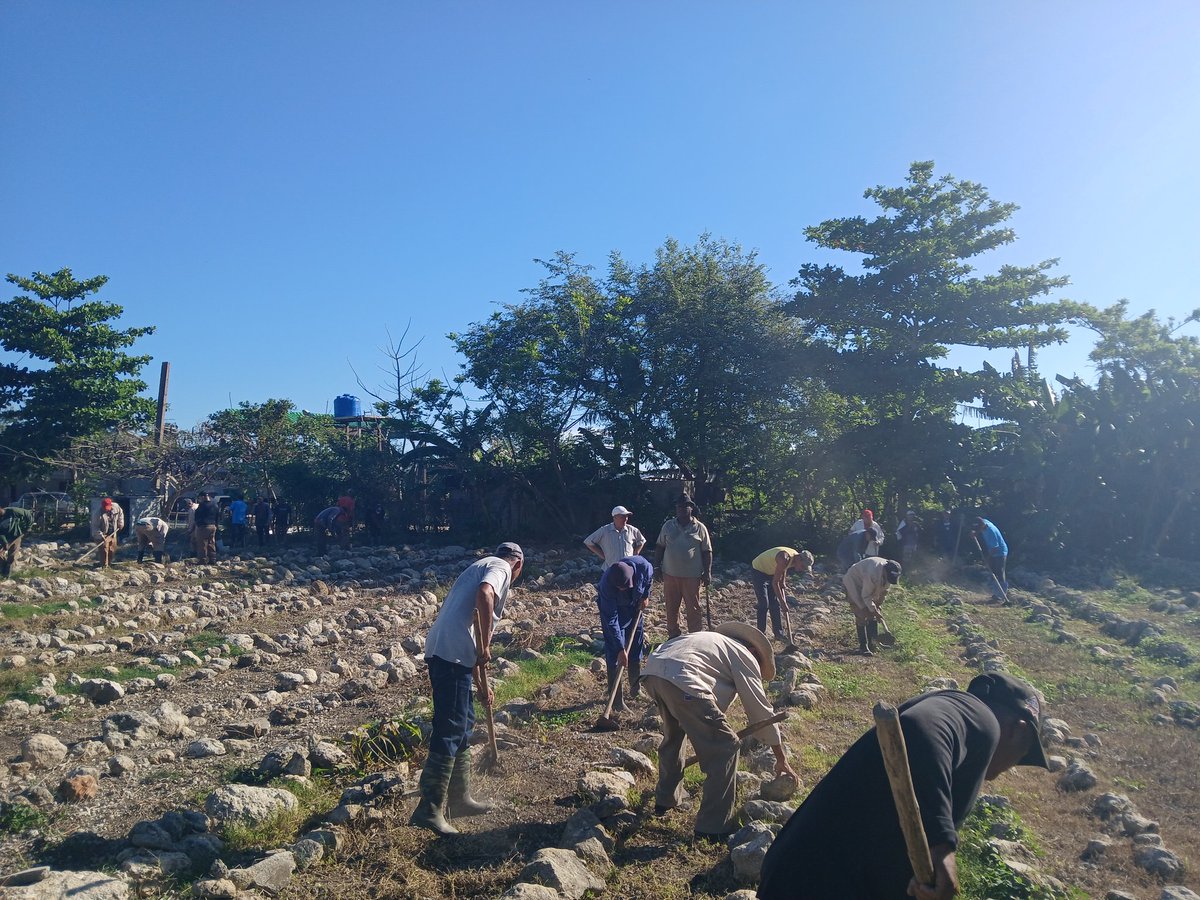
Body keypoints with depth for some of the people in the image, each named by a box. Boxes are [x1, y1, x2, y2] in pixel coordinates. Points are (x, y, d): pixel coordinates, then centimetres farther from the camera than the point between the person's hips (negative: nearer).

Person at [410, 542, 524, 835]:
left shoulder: (481, 567, 28)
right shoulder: (501, 568, 1)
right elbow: (484, 595, -25)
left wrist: (481, 681, 35)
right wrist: (485, 647, -18)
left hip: (442, 650, 10)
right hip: (452, 654, -10)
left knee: (464, 723, 18)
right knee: (450, 730, -6)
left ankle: (459, 799, 28)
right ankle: (429, 809, -3)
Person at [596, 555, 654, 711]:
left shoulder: (642, 565, -34)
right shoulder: (607, 584, -40)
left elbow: (650, 576, -4)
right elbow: (611, 620, -33)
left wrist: (646, 596, -6)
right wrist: (621, 649, -31)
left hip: (634, 607, 4)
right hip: (611, 609, -4)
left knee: (637, 647, 12)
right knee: (614, 653, -8)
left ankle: (635, 689, 33)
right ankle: (617, 700, 2)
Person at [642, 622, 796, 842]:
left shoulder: (717, 642, 38)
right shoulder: (745, 656, 16)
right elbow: (760, 709, 15)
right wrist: (781, 758, 24)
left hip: (650, 672, 9)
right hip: (681, 681, -9)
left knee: (673, 734, 34)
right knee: (725, 748, 4)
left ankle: (665, 799, 49)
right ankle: (714, 827, 9)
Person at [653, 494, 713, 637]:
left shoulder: (700, 528, -2)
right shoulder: (668, 526, 5)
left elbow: (707, 552, 0)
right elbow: (659, 547, 11)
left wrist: (707, 572, -5)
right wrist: (657, 566, 6)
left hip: (692, 576, -3)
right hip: (670, 574, 3)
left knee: (693, 609, 2)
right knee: (671, 609, 12)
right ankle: (673, 636, 24)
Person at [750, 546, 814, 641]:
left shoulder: (795, 556, -8)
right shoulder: (785, 559, -34)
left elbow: (782, 579, 6)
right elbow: (775, 583, -29)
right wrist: (782, 601, -24)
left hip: (770, 572, 9)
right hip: (758, 572, -9)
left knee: (775, 604, 7)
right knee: (764, 604, -11)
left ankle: (779, 633, 13)